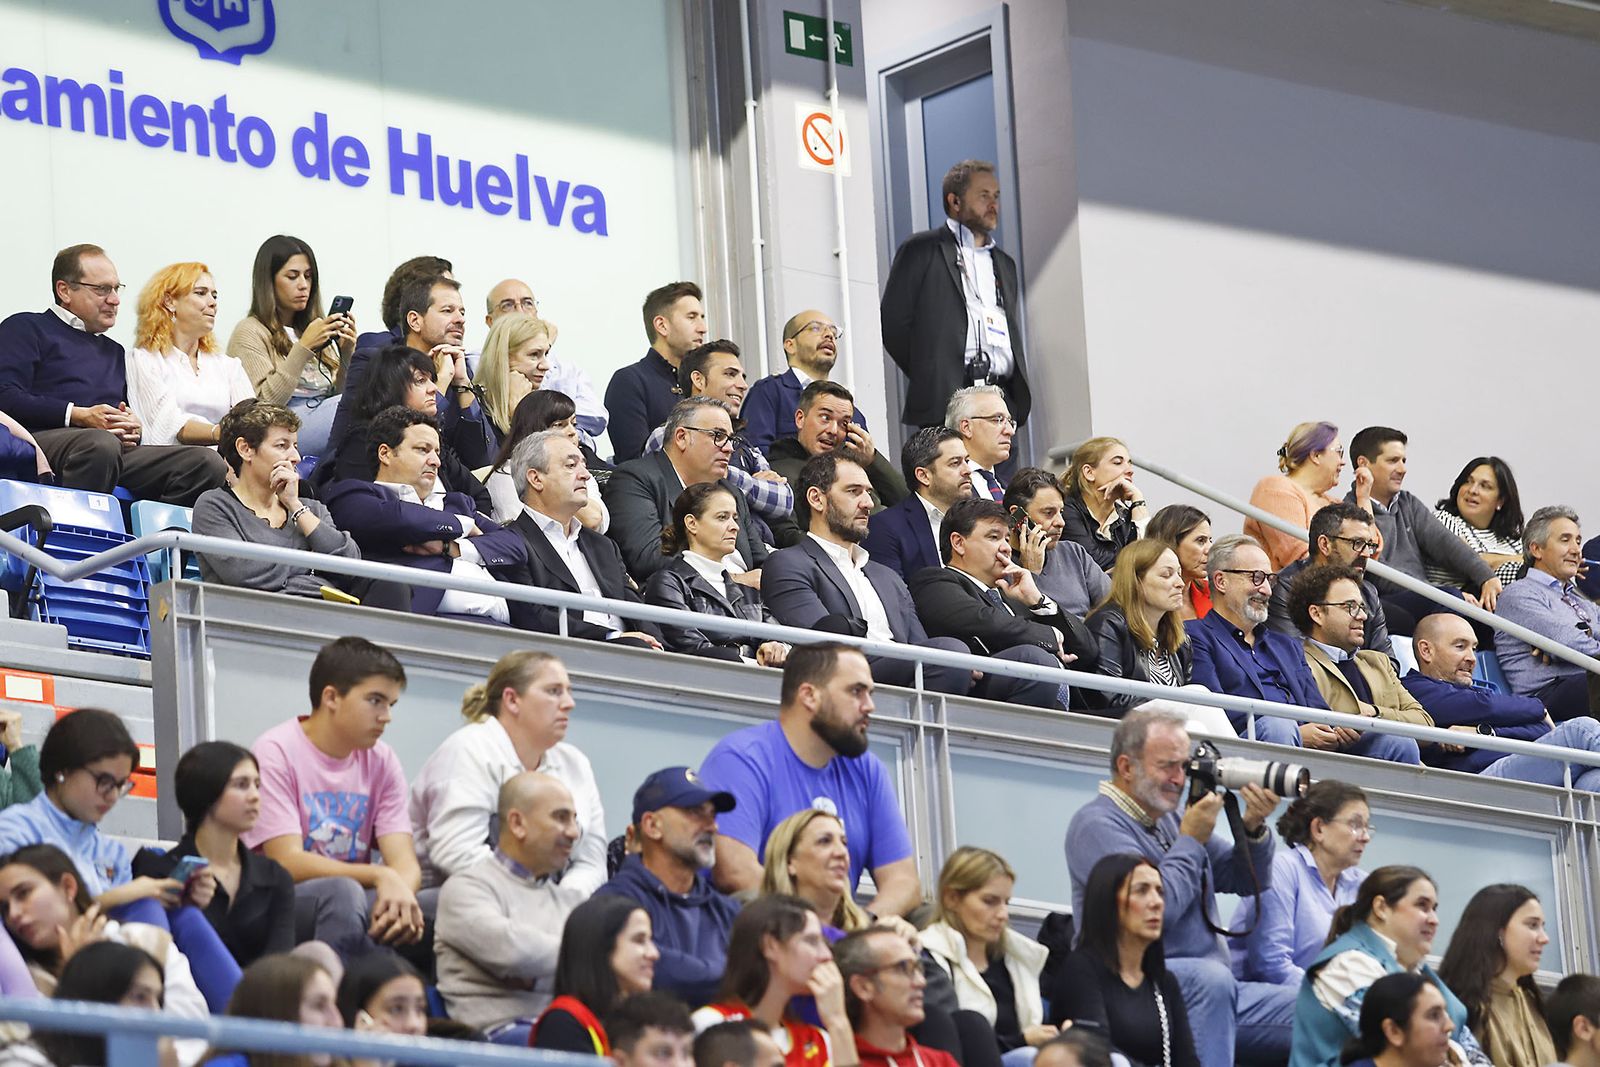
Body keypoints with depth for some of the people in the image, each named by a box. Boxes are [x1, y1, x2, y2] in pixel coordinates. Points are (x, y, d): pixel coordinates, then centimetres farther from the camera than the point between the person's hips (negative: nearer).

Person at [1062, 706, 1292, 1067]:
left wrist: (1253, 828, 3)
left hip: (1215, 993, 8)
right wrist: (1191, 841, -7)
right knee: (1211, 977, -40)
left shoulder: (1169, 819, 19)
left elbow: (1248, 881, 22)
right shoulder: (1098, 825, -6)